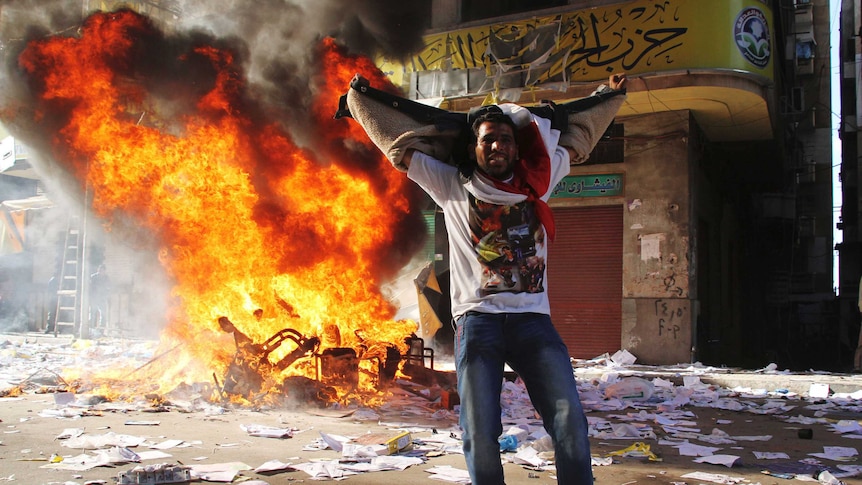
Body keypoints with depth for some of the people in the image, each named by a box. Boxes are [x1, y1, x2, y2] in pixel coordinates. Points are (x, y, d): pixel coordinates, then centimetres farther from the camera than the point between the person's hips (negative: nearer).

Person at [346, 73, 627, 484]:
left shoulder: (536, 180, 16)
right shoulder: (452, 186, 11)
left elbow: (578, 138, 31)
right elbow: (397, 144, 19)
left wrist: (610, 95, 37)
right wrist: (359, 100, 25)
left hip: (534, 319, 2)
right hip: (478, 318, -1)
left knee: (570, 422, -10)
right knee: (480, 434, -5)